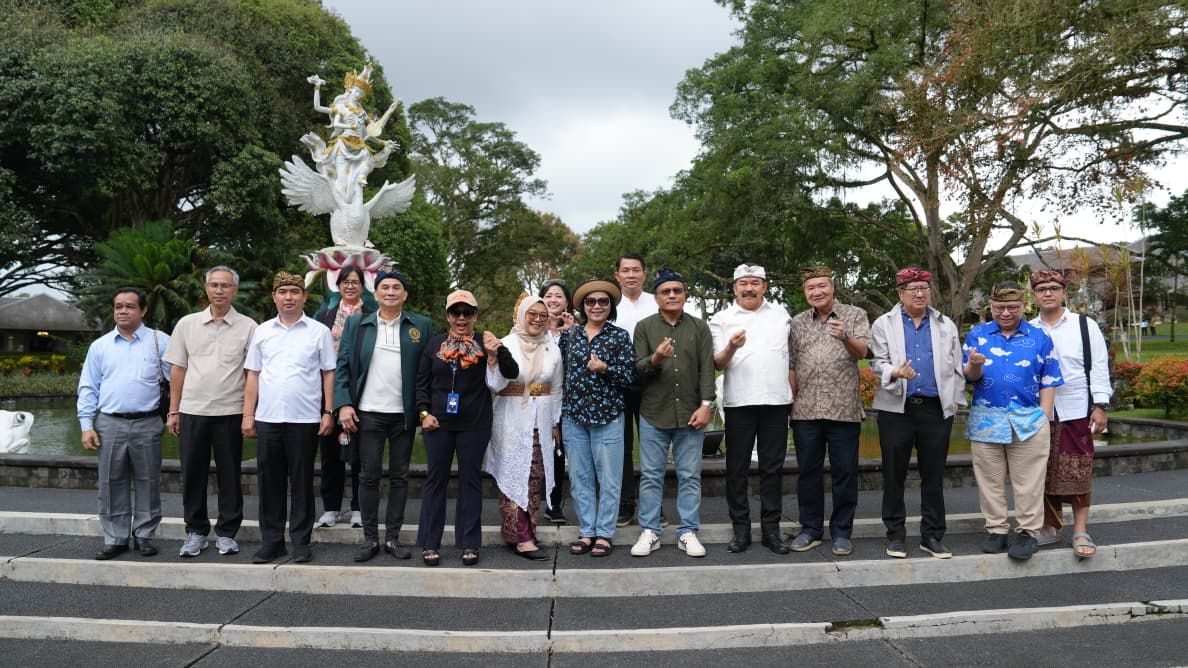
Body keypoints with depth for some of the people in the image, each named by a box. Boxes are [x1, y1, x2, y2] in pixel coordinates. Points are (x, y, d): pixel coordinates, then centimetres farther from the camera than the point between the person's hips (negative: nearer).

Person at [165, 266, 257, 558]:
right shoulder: (187, 324, 7)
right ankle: (196, 532, 21)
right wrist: (173, 411, 6)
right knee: (192, 474, 8)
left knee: (229, 475, 5)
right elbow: (177, 370, 9)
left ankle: (226, 533, 18)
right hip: (192, 411, 2)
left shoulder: (248, 327, 0)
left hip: (230, 413, -2)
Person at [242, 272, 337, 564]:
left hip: (305, 419, -3)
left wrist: (329, 412, -5)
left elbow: (329, 374, 2)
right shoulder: (262, 331, 10)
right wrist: (248, 414, 6)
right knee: (269, 482, 9)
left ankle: (301, 541, 15)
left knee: (302, 482, 5)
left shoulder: (319, 332, 1)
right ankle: (271, 541, 20)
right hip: (267, 418, 3)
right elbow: (253, 375, 11)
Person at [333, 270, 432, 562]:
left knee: (399, 477, 8)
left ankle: (393, 537, 19)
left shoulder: (421, 326, 3)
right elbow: (342, 366, 3)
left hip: (404, 414, 0)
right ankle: (369, 538, 16)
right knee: (369, 476, 5)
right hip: (368, 412, 0)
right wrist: (344, 404, -7)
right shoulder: (357, 323, 5)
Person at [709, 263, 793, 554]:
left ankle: (771, 529, 15)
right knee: (738, 468, 3)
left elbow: (791, 353, 19)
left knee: (773, 467, 6)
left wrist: (794, 392, 12)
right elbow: (717, 365, 0)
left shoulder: (781, 314, 12)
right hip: (739, 403, -2)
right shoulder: (722, 319, 4)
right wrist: (731, 348, -20)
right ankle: (741, 529, 13)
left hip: (777, 400, 2)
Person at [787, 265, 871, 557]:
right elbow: (791, 365, 12)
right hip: (806, 410, 2)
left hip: (843, 409, -2)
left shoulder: (855, 315, 4)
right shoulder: (797, 323, 11)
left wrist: (845, 338, -31)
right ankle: (810, 530, 19)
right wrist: (792, 402, 6)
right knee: (809, 471, 8)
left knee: (845, 472, 4)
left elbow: (862, 351, -11)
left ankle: (841, 532, 16)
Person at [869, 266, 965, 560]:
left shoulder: (946, 326, 13)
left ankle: (932, 535, 17)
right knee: (894, 475, 3)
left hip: (936, 409, 2)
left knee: (933, 476, 6)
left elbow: (956, 368, 13)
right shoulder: (884, 324, 6)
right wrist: (896, 372, -21)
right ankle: (895, 534, 14)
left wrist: (955, 401, 5)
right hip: (896, 408, -1)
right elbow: (877, 363, 0)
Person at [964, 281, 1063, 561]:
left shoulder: (1039, 337, 6)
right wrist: (975, 365, -22)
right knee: (990, 480, 7)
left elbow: (1048, 382, 6)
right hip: (986, 419, 1)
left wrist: (1043, 417, -1)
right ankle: (996, 530, 17)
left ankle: (1028, 532, 12)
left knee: (1028, 482, 2)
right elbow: (971, 377, 1)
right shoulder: (976, 334, 6)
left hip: (1028, 420, -1)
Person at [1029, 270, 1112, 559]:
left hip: (1077, 411, -2)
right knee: (1044, 473, 7)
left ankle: (1081, 531, 10)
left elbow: (1099, 368, 0)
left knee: (1078, 472, 0)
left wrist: (1100, 407, -6)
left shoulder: (1085, 325, 2)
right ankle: (1050, 526, 21)